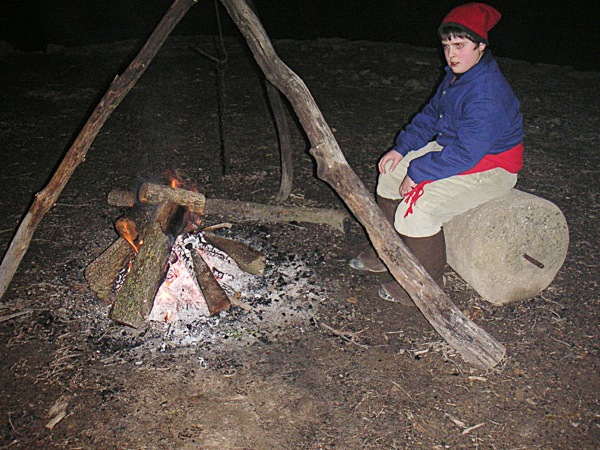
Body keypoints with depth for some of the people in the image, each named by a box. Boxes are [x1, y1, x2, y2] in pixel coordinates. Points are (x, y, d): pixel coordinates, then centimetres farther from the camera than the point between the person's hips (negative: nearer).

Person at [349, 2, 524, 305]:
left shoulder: (486, 93, -30)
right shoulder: (457, 75, 1)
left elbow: (466, 152, -32)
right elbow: (431, 115, 11)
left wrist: (418, 173, -24)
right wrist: (401, 148, 0)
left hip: (489, 168, -10)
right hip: (454, 147, 11)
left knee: (417, 208, -26)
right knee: (391, 175, 11)